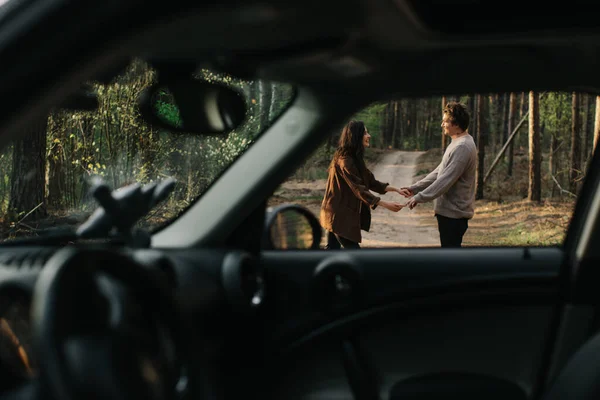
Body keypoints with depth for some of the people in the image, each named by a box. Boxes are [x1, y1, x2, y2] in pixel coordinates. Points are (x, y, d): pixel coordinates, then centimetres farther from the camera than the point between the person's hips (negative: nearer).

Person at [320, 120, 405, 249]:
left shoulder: (355, 159, 11)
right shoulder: (344, 160, -21)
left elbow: (370, 181, 13)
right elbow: (359, 189, -26)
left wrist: (395, 189, 3)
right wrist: (386, 204, -29)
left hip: (340, 213, 10)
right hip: (339, 214, -10)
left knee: (333, 248, 13)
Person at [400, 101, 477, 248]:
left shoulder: (462, 147, -20)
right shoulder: (457, 144, 14)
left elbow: (446, 180, -23)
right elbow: (439, 172, 19)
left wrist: (420, 197, -19)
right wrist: (414, 188, 14)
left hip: (453, 212, -10)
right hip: (449, 210, 10)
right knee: (449, 246, 16)